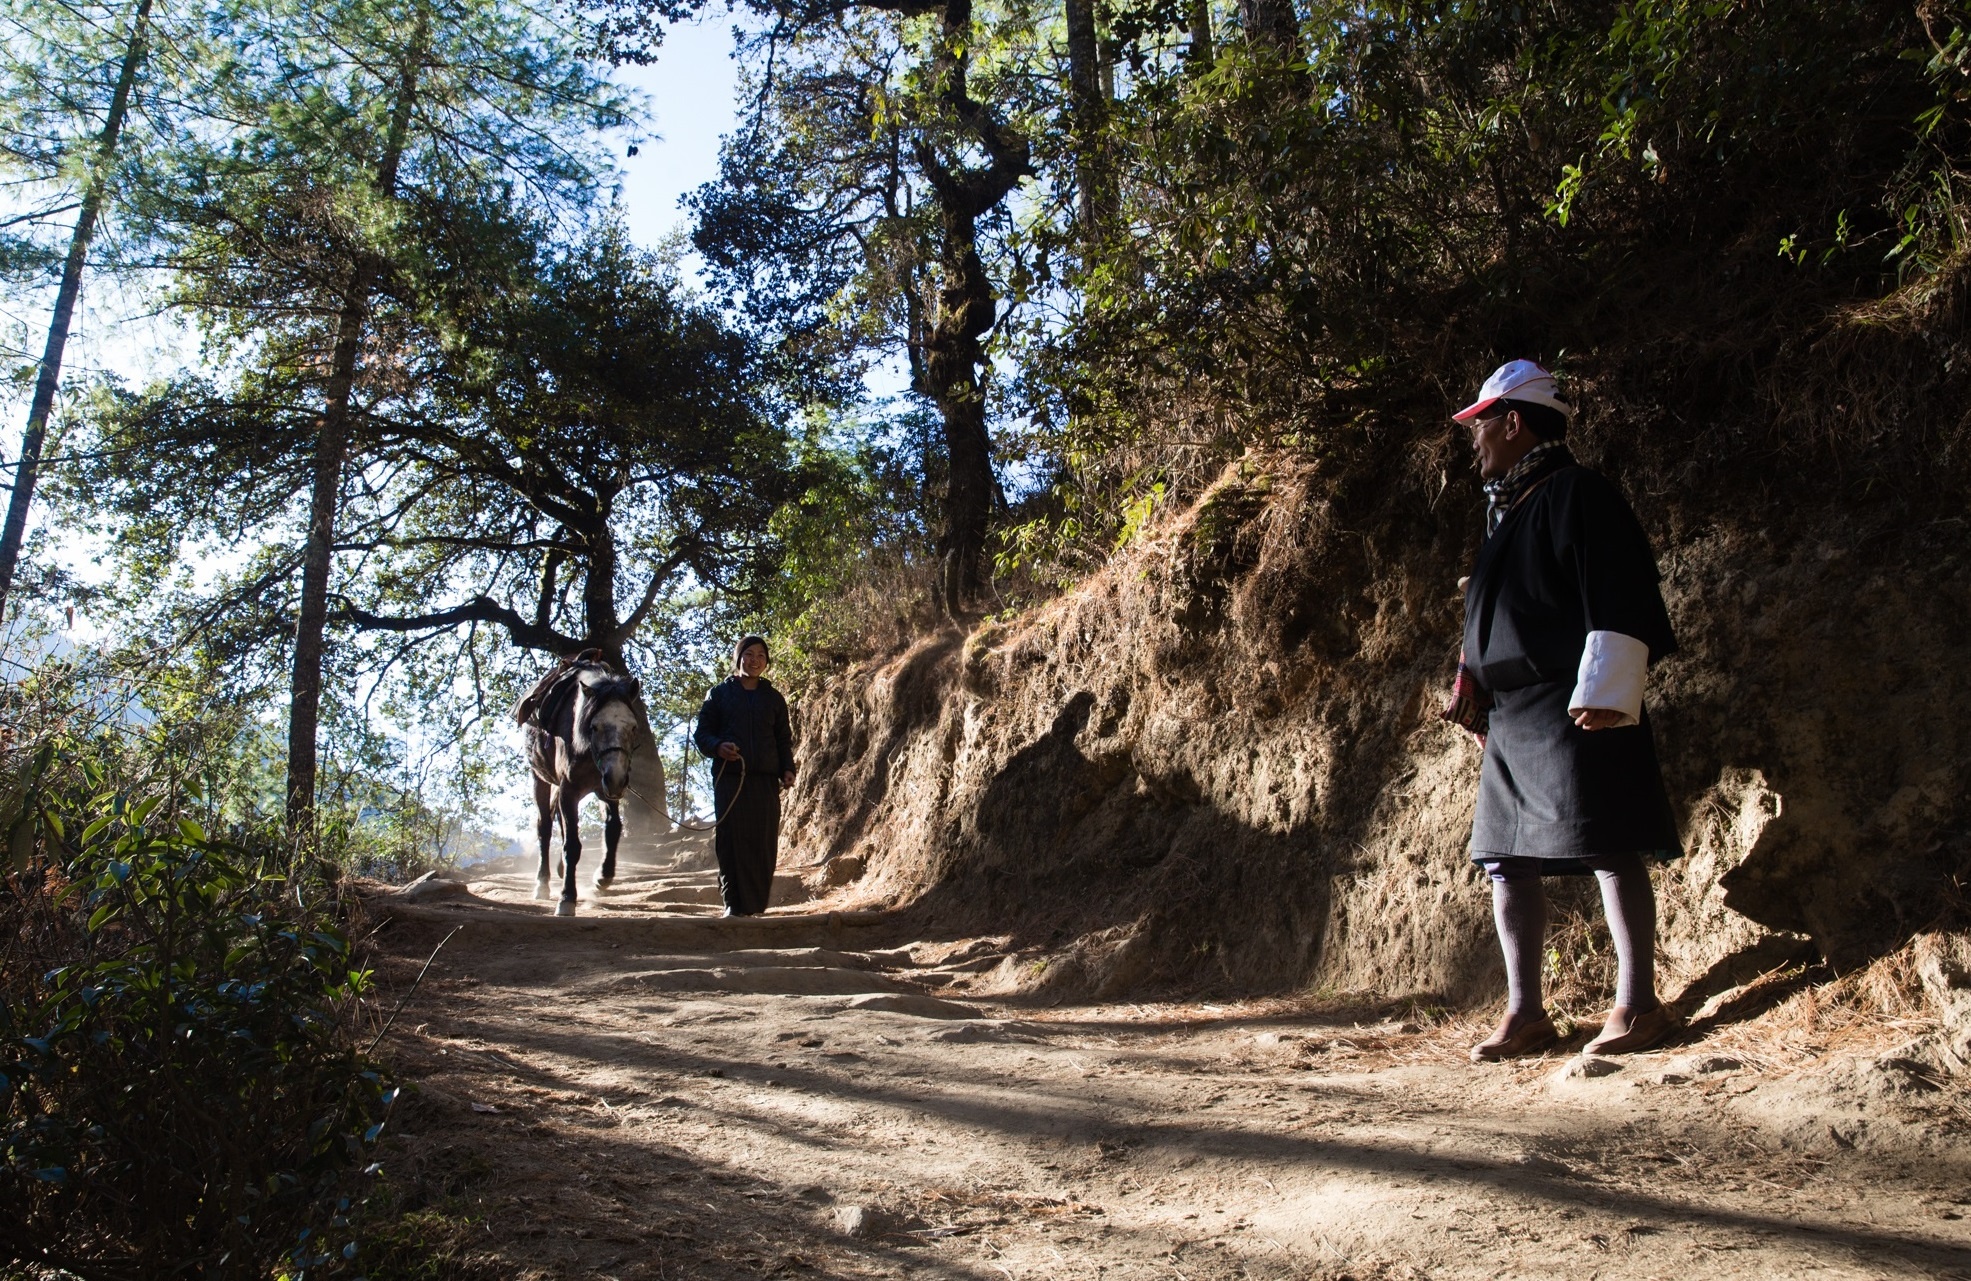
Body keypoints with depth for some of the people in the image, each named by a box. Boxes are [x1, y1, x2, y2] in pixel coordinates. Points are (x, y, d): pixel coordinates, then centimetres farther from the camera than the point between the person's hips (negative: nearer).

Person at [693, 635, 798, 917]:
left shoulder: (773, 698, 16)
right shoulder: (720, 693, 9)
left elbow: (784, 739, 18)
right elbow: (702, 733, 7)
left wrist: (787, 769, 1)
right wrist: (718, 747, -15)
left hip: (765, 780, 2)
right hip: (729, 777, -2)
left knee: (764, 843, -2)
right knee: (731, 840, -7)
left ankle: (756, 904, 6)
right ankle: (734, 903, 0)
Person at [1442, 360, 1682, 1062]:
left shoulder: (1579, 495, -6)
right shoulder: (1507, 510, 21)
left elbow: (1617, 603, -14)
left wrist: (1603, 694, -20)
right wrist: (1473, 691, 23)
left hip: (1573, 711, -10)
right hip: (1510, 715, 10)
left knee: (1610, 850, -4)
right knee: (1507, 860, 8)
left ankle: (1637, 1005, 5)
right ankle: (1525, 1012, 15)